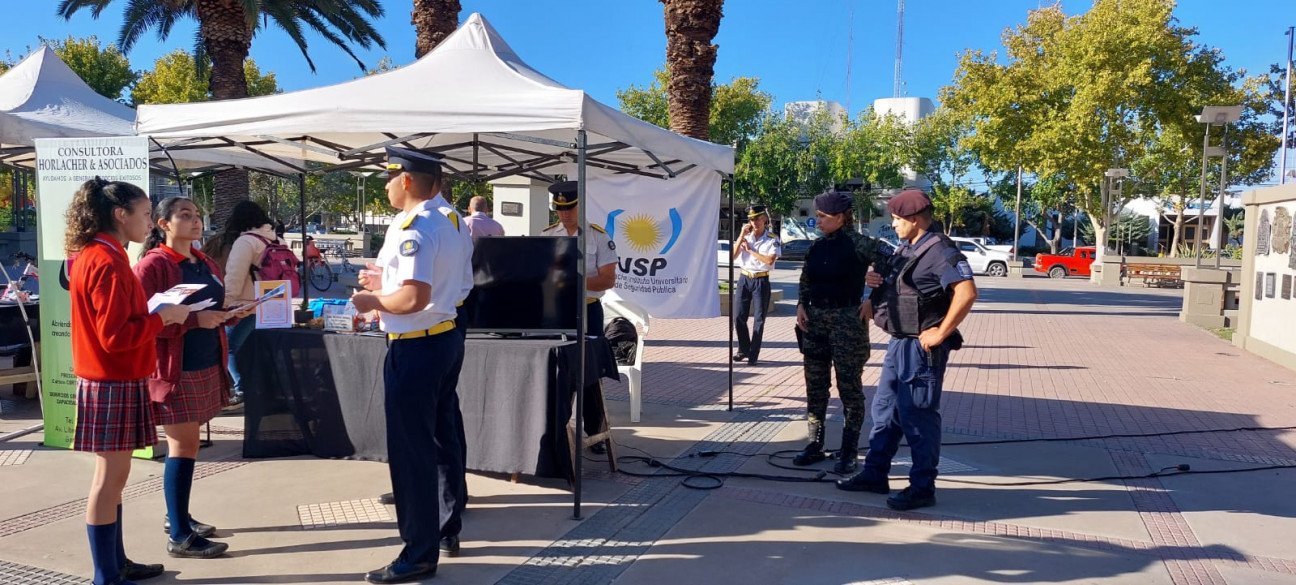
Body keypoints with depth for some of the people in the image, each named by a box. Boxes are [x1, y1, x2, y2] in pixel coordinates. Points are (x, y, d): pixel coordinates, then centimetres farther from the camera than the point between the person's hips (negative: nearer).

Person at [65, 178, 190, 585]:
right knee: (111, 476, -2)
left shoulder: (92, 255, 13)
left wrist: (155, 312, 7)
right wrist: (163, 317, -13)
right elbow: (116, 335, -22)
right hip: (114, 383, -10)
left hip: (111, 380, 10)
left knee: (113, 475, 14)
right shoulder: (107, 262, -18)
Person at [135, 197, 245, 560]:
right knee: (184, 446, -5)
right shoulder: (152, 265, -11)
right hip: (174, 369, -8)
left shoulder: (206, 264, 14)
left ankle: (177, 516, 28)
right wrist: (194, 320, -25)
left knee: (182, 443, 16)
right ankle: (180, 536, 3)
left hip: (206, 366, 8)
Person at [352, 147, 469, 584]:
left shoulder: (411, 229, -20)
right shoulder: (446, 223, 11)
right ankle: (444, 521, 34)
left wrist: (373, 300, -12)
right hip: (446, 335, 10)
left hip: (415, 347, -10)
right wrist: (387, 281, 19)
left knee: (410, 449, 0)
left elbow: (414, 298, -29)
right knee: (440, 437, 20)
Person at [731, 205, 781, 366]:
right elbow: (734, 256, -4)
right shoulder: (745, 237, 6)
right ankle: (743, 350, 20)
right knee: (739, 317, 3)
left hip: (761, 281, -3)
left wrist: (750, 250, -12)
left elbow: (770, 260, -19)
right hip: (744, 279, 3)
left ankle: (753, 355, 9)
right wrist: (742, 236, -9)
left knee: (759, 319, 1)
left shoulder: (772, 240, -5)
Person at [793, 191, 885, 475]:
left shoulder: (858, 243, -9)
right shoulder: (816, 247, 9)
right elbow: (804, 281, 18)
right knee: (815, 385, 11)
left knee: (849, 387, 1)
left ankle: (848, 452, 9)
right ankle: (815, 445, 22)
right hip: (814, 320, 7)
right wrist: (801, 305, 2)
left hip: (847, 321, -6)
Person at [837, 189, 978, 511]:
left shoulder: (940, 251, -16)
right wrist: (877, 284, 2)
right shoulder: (905, 251, 13)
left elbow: (967, 293, -27)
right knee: (885, 409, 15)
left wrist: (941, 333, -23)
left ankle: (922, 488, 8)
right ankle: (875, 474, 26)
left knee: (918, 417, -3)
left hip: (922, 347, -10)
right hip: (899, 343, 10)